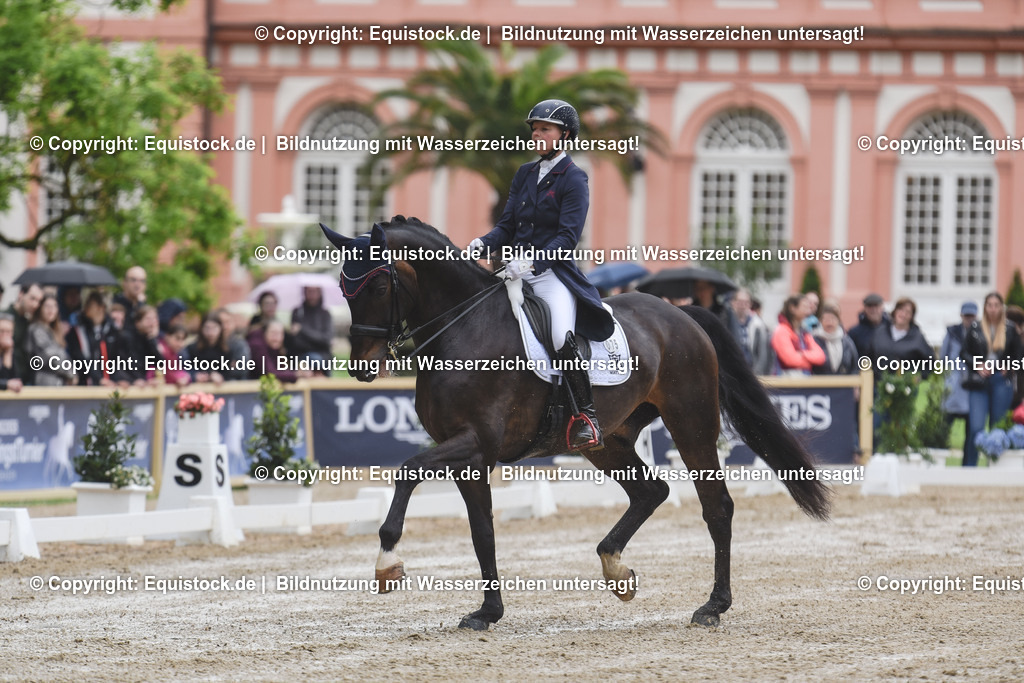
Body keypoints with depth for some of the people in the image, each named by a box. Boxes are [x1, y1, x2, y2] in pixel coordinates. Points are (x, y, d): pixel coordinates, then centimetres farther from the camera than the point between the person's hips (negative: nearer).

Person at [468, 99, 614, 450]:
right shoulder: (525, 174, 16)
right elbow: (507, 225, 15)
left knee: (563, 338, -30)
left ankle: (586, 415, -18)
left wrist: (532, 262, -26)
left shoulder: (573, 180, -3)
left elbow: (568, 237, -12)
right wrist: (485, 244, -7)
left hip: (553, 274, -7)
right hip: (516, 271, 7)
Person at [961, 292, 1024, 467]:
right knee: (976, 427, -10)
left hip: (1001, 382, 1)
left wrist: (1007, 367, -4)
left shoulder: (1010, 329, 5)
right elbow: (964, 352, 7)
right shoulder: (975, 328, 4)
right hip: (979, 383, -1)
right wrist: (977, 365, -8)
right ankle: (969, 467, -2)